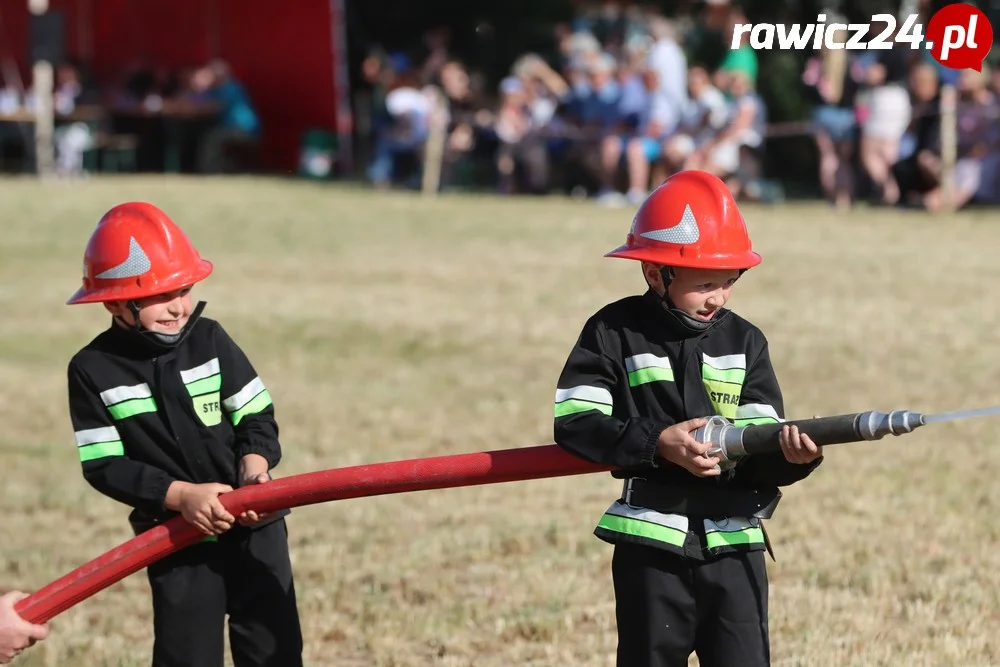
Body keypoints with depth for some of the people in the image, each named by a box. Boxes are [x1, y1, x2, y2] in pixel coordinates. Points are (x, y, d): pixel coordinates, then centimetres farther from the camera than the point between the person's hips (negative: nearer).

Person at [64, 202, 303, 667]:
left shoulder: (209, 339, -3)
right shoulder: (93, 369, -8)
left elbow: (257, 415, 0)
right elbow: (103, 466, -11)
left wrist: (254, 463, -22)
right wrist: (180, 495, -24)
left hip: (254, 525, 2)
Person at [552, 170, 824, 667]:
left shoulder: (744, 342, 6)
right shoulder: (615, 332, -1)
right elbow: (572, 420, -10)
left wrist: (789, 455, -25)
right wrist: (656, 443, -20)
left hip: (734, 540, 2)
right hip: (652, 539, -2)